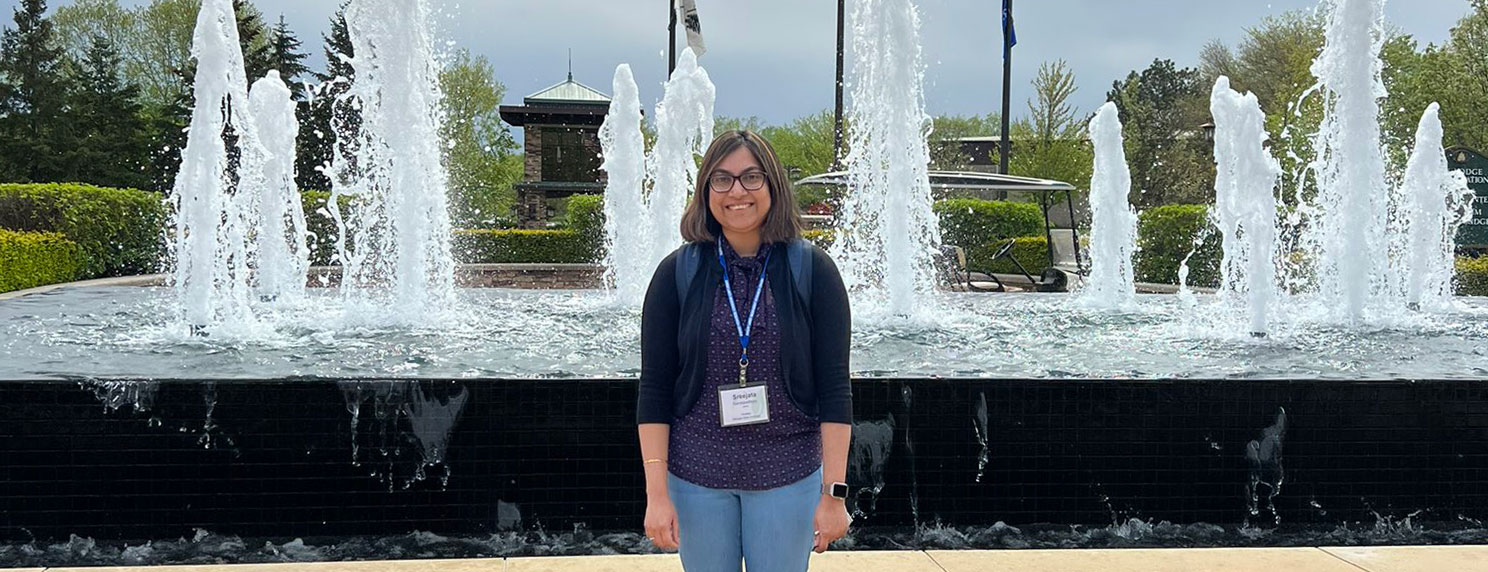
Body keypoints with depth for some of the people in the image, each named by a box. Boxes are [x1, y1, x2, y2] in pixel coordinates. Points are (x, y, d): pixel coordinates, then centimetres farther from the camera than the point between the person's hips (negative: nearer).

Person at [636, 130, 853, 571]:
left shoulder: (812, 271, -3)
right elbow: (654, 390, -1)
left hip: (788, 478, -1)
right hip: (696, 476, 1)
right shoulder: (678, 273, -1)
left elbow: (834, 389, -3)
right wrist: (656, 493, -7)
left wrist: (834, 493, -7)